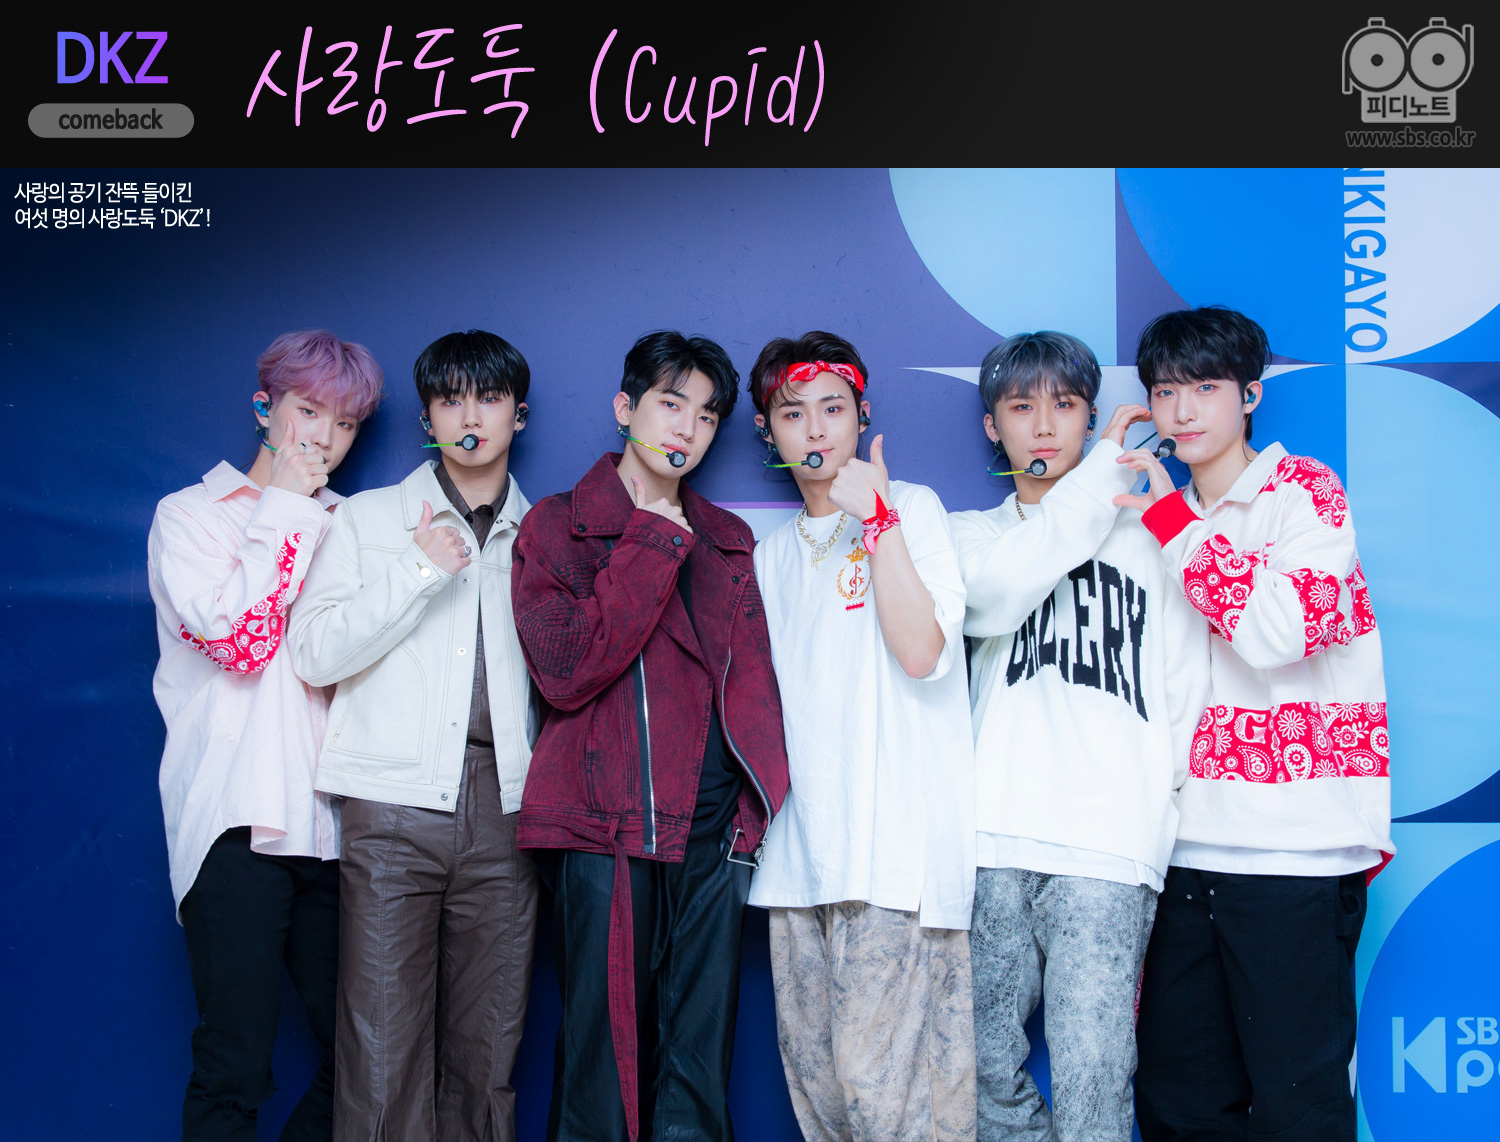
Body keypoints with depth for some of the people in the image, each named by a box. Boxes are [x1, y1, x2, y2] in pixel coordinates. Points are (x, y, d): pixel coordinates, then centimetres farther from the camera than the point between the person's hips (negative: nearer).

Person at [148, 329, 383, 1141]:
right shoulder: (191, 515, 8)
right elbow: (238, 639, -10)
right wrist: (285, 511, -3)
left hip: (334, 820, 5)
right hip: (239, 820, -4)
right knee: (232, 1071, -5)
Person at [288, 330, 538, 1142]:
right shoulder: (368, 519, 12)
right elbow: (314, 655, 0)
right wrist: (418, 571, -6)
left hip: (503, 805, 2)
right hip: (395, 804, -2)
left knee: (486, 1045, 4)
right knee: (384, 1046, -6)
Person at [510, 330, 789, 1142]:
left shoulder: (723, 541, 19)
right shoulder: (556, 527, 6)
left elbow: (751, 684, 17)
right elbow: (566, 671, -10)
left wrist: (755, 813, 4)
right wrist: (653, 545, -7)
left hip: (711, 831, 4)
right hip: (606, 831, -3)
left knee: (699, 1062, 4)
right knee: (604, 1047, -1)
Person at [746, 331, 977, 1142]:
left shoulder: (912, 507, 2)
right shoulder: (772, 553, 19)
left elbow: (920, 651, -13)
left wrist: (877, 518, -13)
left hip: (897, 847, -6)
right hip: (801, 852, 6)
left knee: (878, 1076, -12)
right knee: (811, 1069, 7)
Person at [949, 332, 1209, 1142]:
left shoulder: (1145, 536, 16)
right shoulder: (970, 534, 18)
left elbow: (1186, 692, 13)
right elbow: (998, 590, -7)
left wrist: (1171, 802, 0)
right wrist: (1105, 469, -1)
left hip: (1108, 842, -2)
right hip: (994, 838, 2)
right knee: (983, 1069, 4)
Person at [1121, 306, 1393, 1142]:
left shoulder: (1304, 491, -2)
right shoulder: (1168, 521, 17)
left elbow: (1278, 633, -20)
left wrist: (1170, 521, -13)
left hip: (1293, 853, -6)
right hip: (1189, 847, 6)